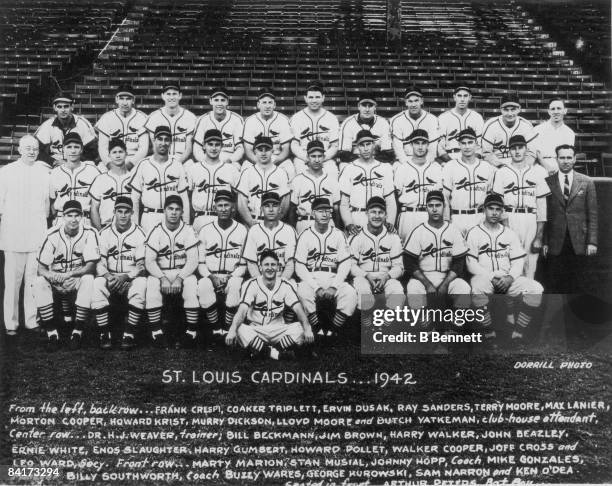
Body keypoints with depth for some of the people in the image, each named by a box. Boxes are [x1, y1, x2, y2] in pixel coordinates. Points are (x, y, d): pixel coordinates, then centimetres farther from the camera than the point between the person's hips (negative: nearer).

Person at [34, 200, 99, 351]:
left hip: (78, 281, -1)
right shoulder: (53, 235, -7)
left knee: (88, 280, -33)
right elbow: (41, 268, -10)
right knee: (39, 282, -27)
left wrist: (70, 274, -33)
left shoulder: (89, 233, -10)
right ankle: (52, 333, -20)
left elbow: (91, 266, -17)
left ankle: (77, 332, -22)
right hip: (56, 282, 1)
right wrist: (53, 276, -33)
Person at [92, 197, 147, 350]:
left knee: (141, 283, -34)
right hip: (109, 277, 1)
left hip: (131, 277, -1)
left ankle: (129, 334, -27)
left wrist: (125, 277, -22)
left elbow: (141, 265, -4)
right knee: (97, 284, -31)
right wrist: (108, 276, -21)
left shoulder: (139, 234, -1)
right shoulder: (105, 233, 4)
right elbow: (99, 262, 1)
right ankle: (104, 334, -22)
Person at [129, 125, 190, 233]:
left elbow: (184, 198, 7)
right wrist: (136, 224, 0)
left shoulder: (178, 166, 8)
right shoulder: (143, 165, 4)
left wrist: (186, 224, 1)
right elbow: (135, 198, 5)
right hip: (149, 217, -1)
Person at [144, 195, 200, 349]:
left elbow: (193, 261, -7)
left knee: (191, 282, -32)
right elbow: (149, 261, -7)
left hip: (183, 273, 0)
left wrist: (179, 278, -22)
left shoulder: (188, 231, -1)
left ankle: (191, 332, -24)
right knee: (151, 283, -31)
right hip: (160, 273, 0)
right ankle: (156, 332, -24)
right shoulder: (156, 232, -2)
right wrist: (163, 278, -22)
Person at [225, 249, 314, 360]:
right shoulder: (252, 285, -7)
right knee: (241, 330, -34)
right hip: (256, 331, -2)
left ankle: (262, 351, -19)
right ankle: (278, 354, -25)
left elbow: (298, 309, -9)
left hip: (278, 331, 2)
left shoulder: (285, 285, 0)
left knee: (299, 328, -25)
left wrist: (307, 328, -30)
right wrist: (232, 330, -39)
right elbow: (242, 310, -19)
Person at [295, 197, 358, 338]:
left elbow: (345, 264, 2)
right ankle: (317, 331, -16)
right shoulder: (305, 235, 3)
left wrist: (334, 286, -12)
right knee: (303, 293, -35)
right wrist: (316, 288, -14)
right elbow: (299, 267, -2)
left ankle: (333, 331, -12)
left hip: (333, 278, 1)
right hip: (311, 279, -1)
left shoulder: (338, 234, 7)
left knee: (350, 293, -29)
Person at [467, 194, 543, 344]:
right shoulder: (474, 233, 6)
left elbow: (518, 262, 10)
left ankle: (517, 335, -17)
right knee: (478, 287, -40)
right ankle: (489, 335, -24)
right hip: (483, 277, -3)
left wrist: (510, 277, -11)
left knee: (536, 289, -23)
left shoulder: (510, 234, 17)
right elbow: (471, 264, -2)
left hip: (506, 279, 4)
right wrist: (491, 278, -14)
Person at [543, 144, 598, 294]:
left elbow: (592, 214, 5)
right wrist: (544, 242, -1)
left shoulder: (587, 182, 6)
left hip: (579, 243, 0)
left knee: (579, 285, 3)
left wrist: (592, 241, -2)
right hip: (556, 243, 0)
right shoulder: (547, 182, 4)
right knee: (556, 285, 2)